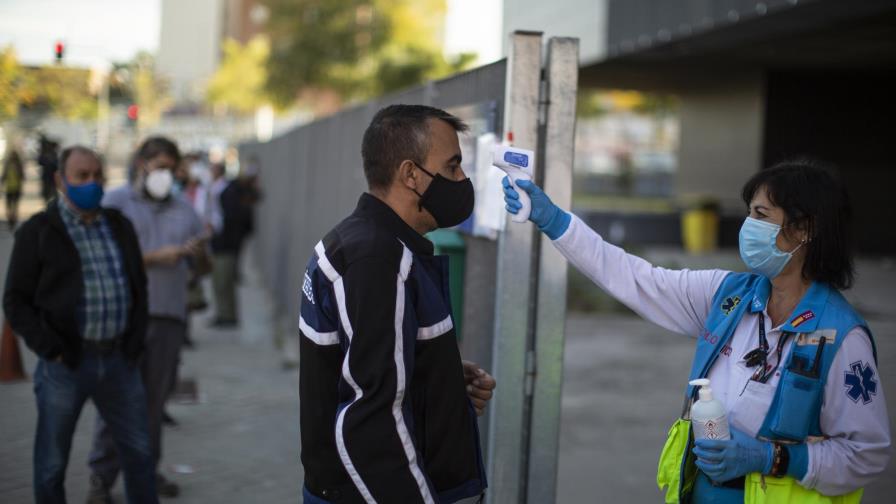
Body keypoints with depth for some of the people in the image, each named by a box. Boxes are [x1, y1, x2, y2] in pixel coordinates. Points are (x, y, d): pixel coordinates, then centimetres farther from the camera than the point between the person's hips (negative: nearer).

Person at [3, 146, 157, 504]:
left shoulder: (119, 227, 12)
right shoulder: (38, 232, -2)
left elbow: (139, 286, 20)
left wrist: (135, 340, 8)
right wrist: (50, 349, -12)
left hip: (118, 360, 4)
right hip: (65, 364, -4)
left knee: (139, 454, 10)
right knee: (51, 465, 6)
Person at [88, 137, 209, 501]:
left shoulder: (183, 210, 19)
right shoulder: (116, 203, 6)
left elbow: (204, 264, 18)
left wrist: (198, 252, -5)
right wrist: (154, 258, -13)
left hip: (169, 316, 4)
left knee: (155, 396, 4)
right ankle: (102, 474, 3)